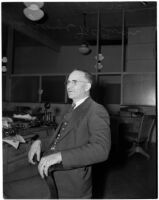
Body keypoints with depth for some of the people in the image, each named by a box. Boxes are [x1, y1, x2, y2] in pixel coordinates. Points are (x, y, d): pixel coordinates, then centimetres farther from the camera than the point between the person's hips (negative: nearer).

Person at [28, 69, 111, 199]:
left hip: (73, 187, -8)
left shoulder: (97, 111, -17)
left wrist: (59, 156, -35)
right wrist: (39, 142, -1)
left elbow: (101, 149, -30)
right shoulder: (73, 111, 13)